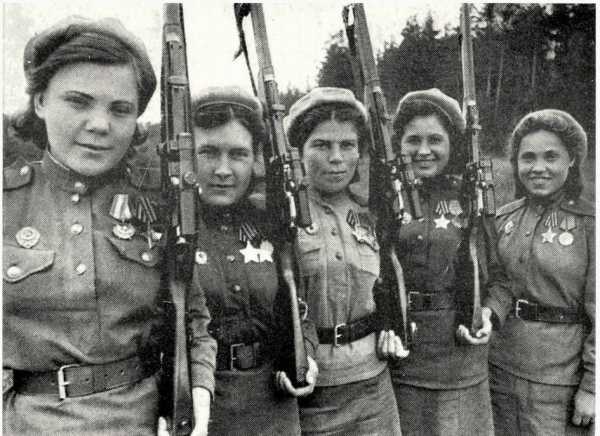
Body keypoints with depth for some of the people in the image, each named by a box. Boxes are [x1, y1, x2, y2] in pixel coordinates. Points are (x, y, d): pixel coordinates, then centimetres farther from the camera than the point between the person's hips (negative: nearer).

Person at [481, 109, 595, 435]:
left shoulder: (588, 223, -10)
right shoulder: (504, 218, 4)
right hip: (499, 368, 4)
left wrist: (591, 386, -9)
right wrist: (489, 312, -12)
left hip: (559, 379, -4)